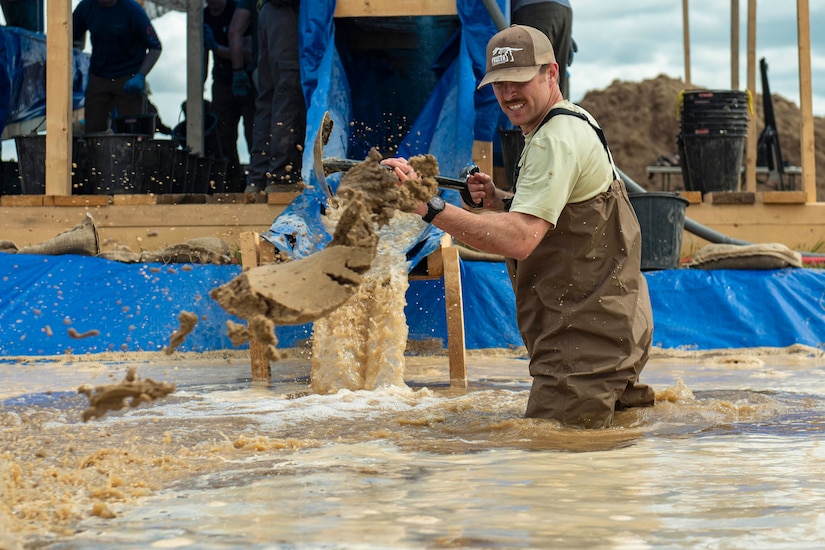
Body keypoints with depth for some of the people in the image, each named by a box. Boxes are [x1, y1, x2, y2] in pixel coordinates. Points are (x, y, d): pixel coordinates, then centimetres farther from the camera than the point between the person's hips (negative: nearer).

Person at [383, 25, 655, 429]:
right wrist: (498, 201, 5)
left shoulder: (557, 139, -18)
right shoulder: (570, 124, 18)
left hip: (589, 338, -11)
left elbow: (519, 239, -31)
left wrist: (429, 207, -38)